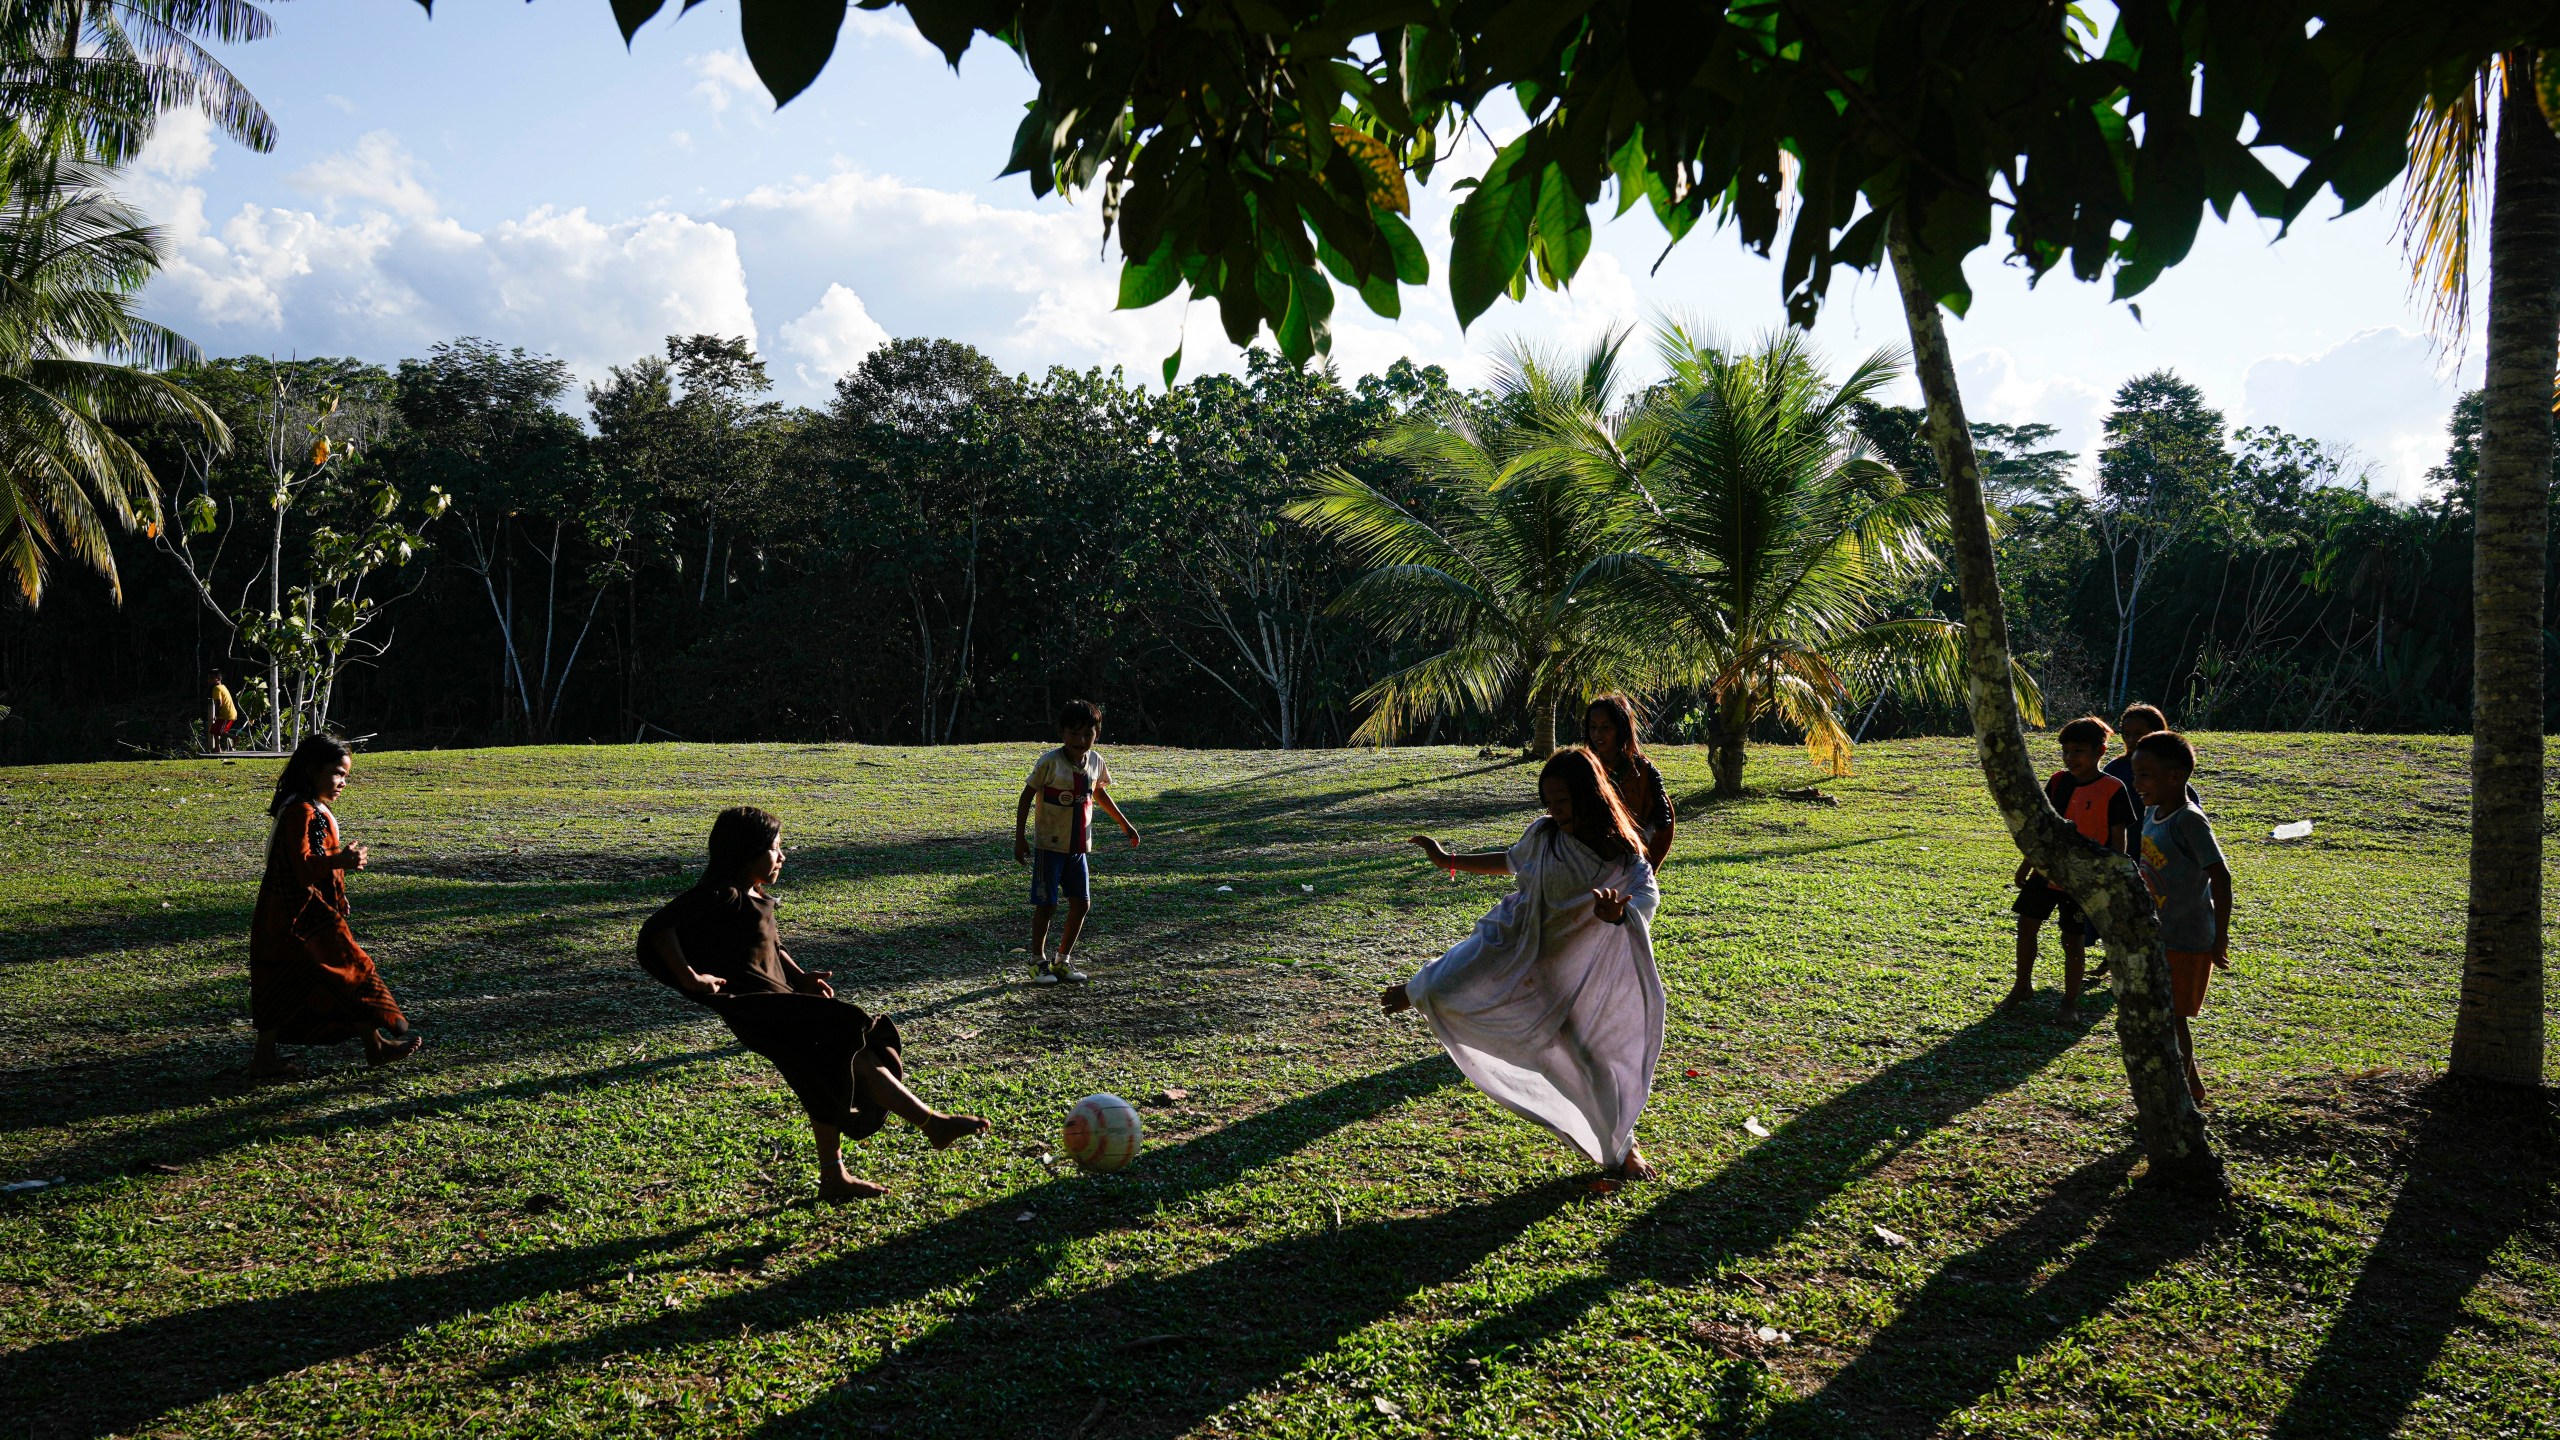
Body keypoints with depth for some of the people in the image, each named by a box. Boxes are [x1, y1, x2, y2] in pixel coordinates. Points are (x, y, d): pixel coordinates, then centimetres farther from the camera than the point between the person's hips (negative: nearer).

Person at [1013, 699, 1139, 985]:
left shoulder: (1095, 761, 1)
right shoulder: (1050, 762, -15)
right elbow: (1026, 797, -9)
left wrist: (1124, 823, 20)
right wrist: (1019, 838, -10)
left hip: (1079, 846, 5)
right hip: (1050, 845, -5)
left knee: (1082, 903, 6)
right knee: (1046, 905, -1)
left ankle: (1063, 960, 20)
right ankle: (1038, 961, 15)